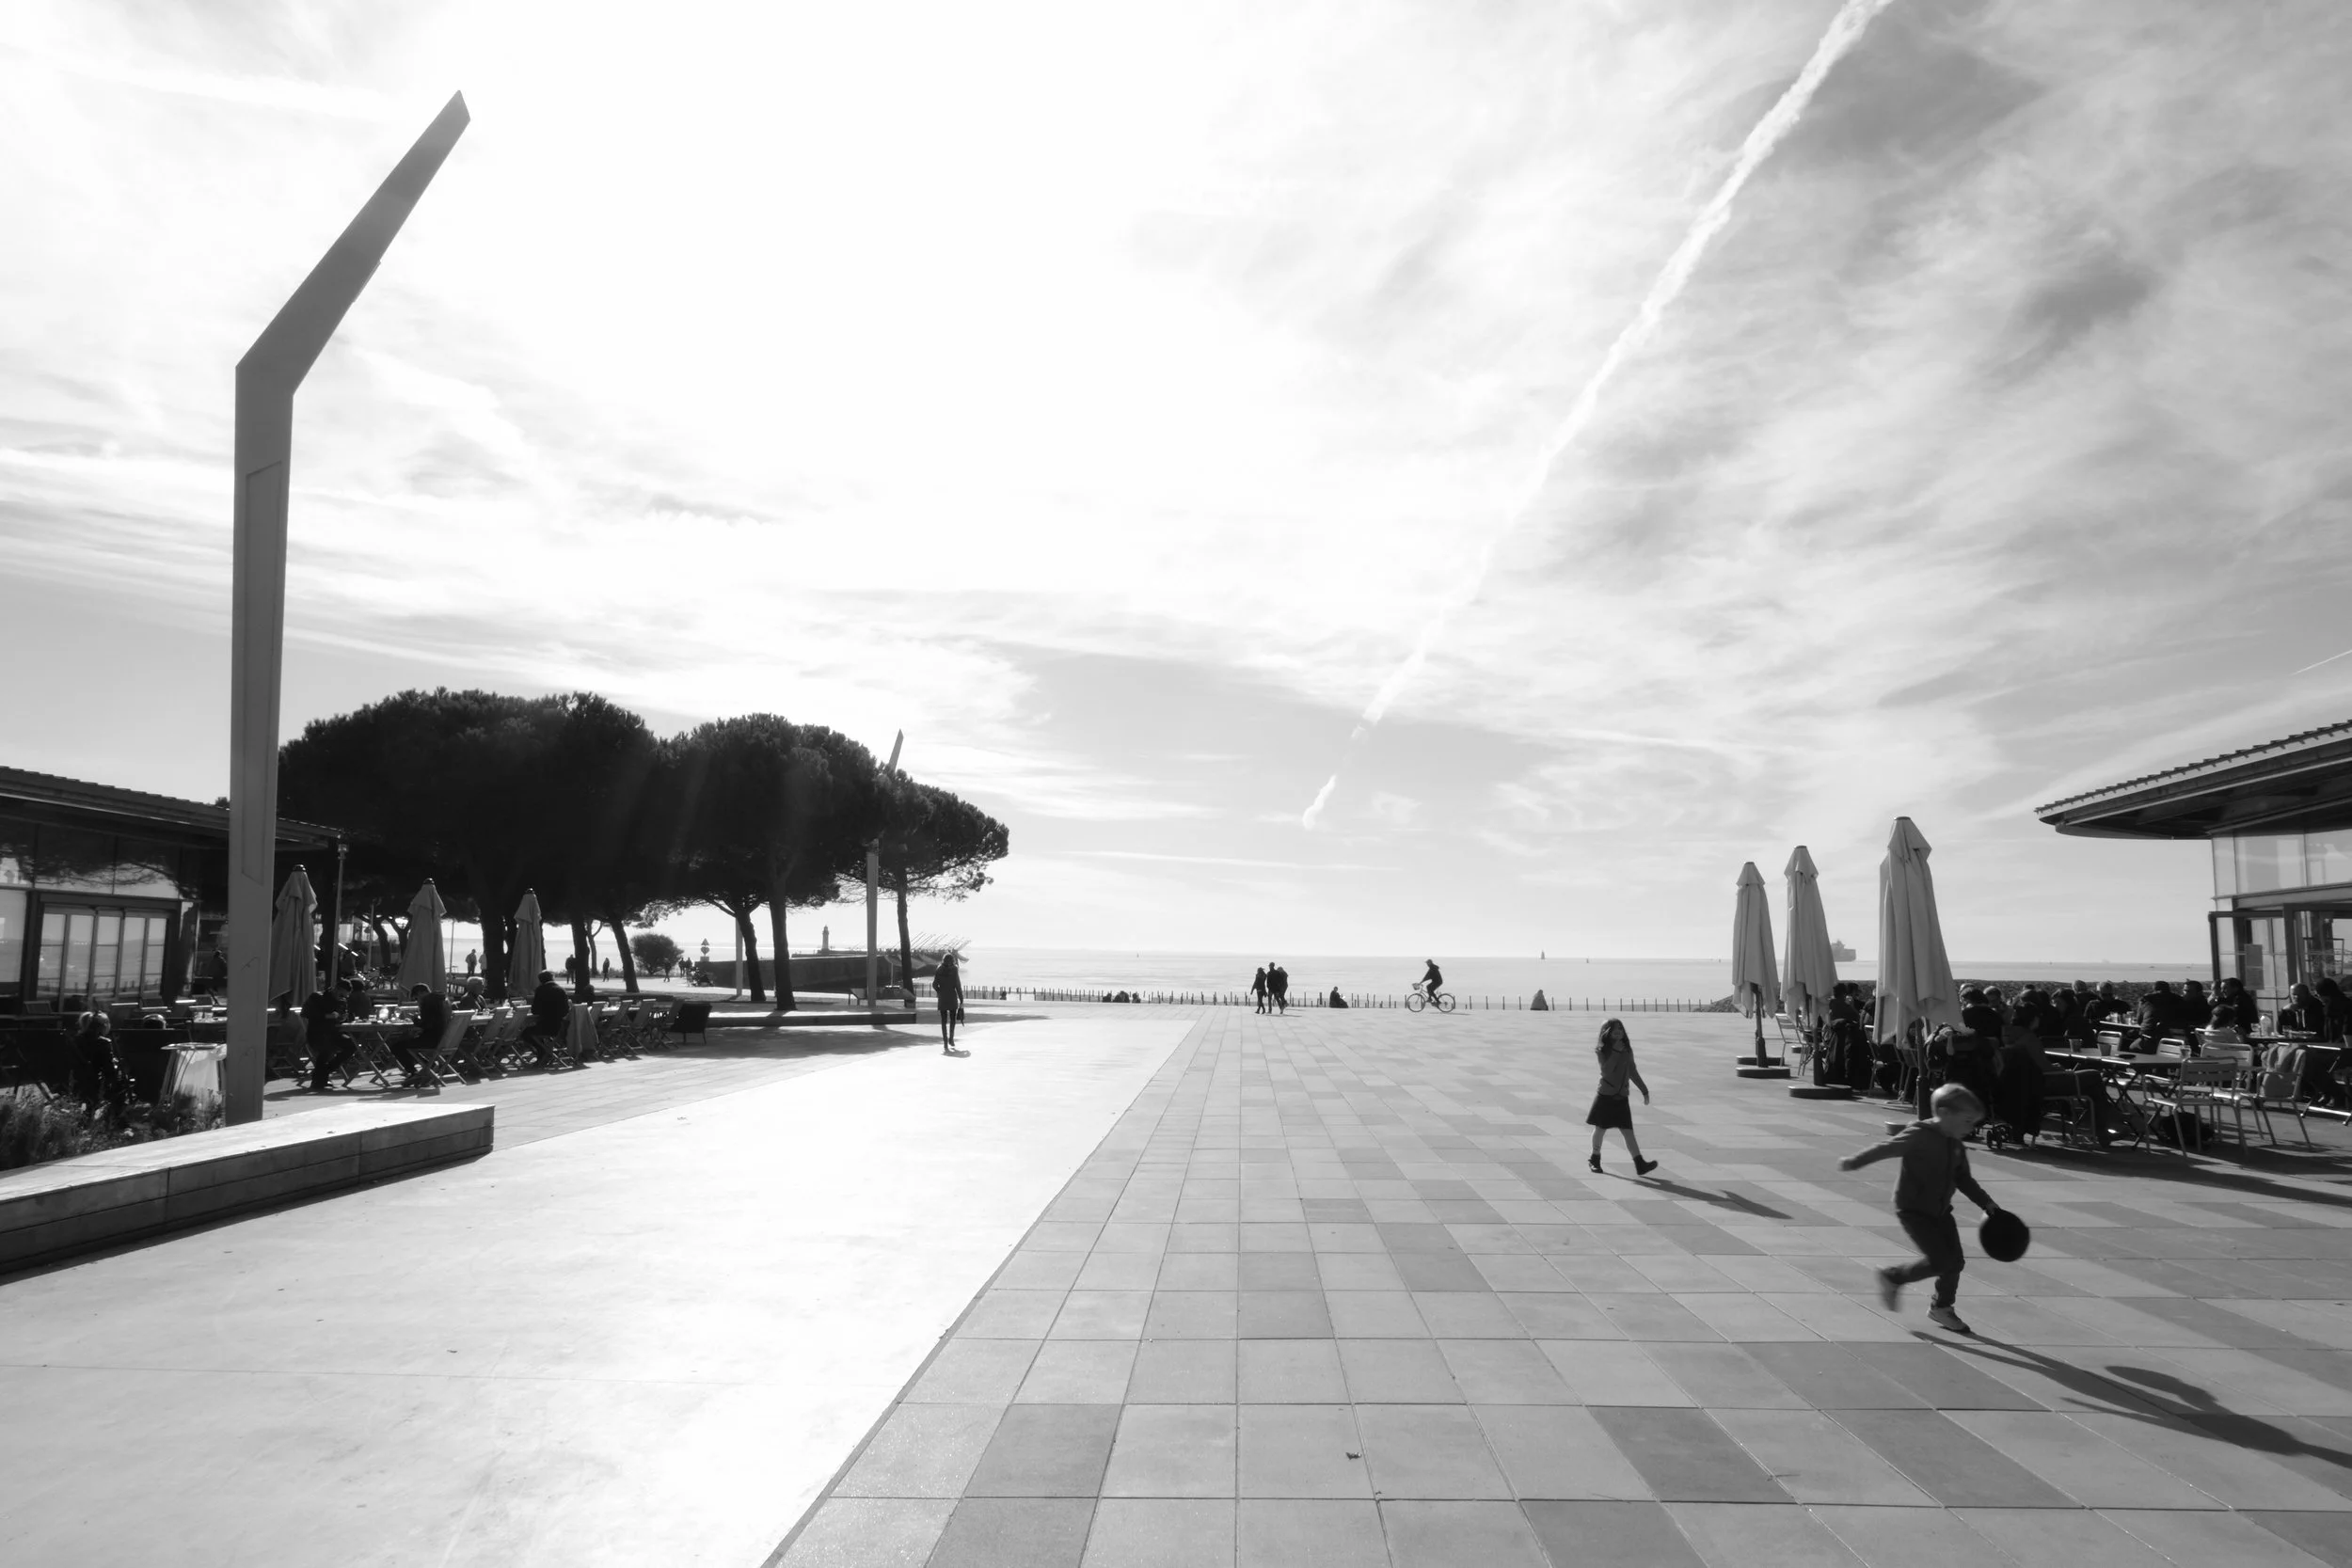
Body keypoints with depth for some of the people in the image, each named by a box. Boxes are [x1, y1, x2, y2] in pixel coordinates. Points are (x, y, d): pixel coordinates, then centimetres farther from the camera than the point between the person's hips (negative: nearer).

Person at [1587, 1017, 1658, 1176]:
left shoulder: (1627, 1050, 7)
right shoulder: (1602, 1050, -7)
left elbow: (1632, 1072, 17)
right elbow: (1606, 1071, -21)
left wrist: (1644, 1090, 19)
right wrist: (1616, 1052, -24)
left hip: (1621, 1097, 3)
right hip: (1605, 1096, -3)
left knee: (1628, 1131, -2)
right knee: (1600, 1128, 8)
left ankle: (1640, 1164, -7)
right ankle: (1595, 1159, 25)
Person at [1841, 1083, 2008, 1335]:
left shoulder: (1956, 1146, 6)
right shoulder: (1919, 1136, -19)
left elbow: (1963, 1179, 18)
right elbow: (1886, 1149, -24)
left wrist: (1987, 1203, 14)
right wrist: (1855, 1162, -32)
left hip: (1940, 1211, 8)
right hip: (1913, 1210, -8)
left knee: (1956, 1260, 8)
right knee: (1940, 1261, -12)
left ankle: (1942, 1308, 28)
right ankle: (1893, 1277, 10)